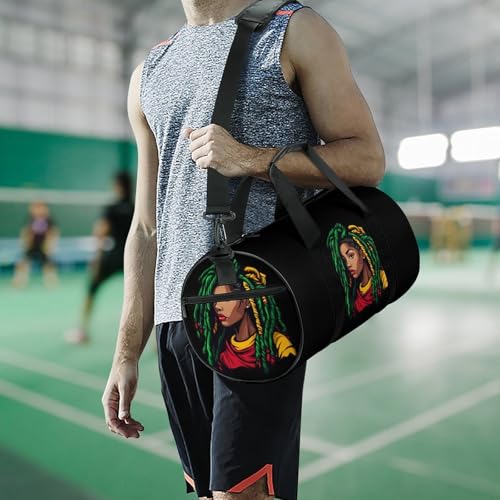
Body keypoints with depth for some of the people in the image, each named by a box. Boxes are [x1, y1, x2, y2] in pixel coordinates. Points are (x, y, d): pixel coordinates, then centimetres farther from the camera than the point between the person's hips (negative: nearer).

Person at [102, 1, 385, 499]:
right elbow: (147, 227, 15)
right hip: (176, 312, 5)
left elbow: (367, 159, 1)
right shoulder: (149, 73, 19)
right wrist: (127, 352, 11)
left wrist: (251, 159, -14)